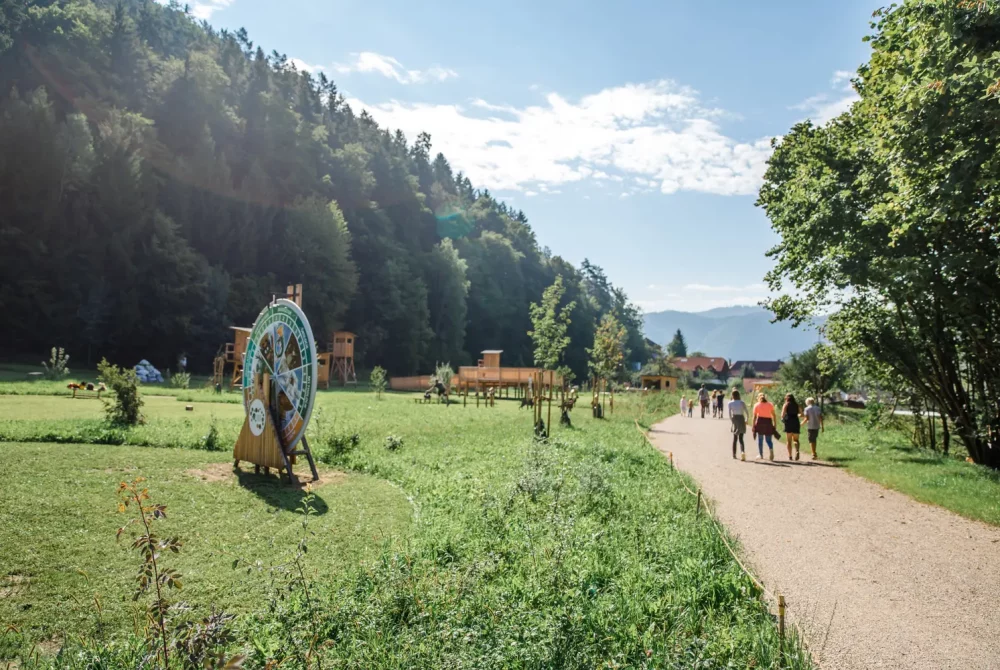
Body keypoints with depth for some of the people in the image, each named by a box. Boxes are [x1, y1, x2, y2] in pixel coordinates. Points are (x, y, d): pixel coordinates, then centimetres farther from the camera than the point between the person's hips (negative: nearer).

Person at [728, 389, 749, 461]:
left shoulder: (730, 403, -2)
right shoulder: (742, 403, -2)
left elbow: (729, 413, -4)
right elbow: (747, 412, -3)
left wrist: (731, 421, 7)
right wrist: (746, 420, 10)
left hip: (734, 419, 0)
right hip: (741, 419, 0)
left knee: (734, 438, 15)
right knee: (741, 438, 3)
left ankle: (734, 454, 18)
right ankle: (743, 451, -21)